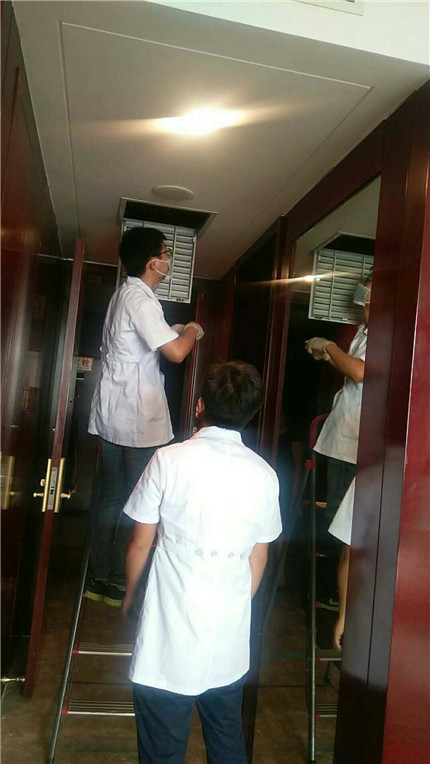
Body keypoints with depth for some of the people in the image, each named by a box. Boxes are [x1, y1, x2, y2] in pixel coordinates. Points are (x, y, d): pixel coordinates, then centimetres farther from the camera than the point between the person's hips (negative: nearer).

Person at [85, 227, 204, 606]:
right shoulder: (140, 298, -16)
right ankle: (120, 584, 14)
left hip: (114, 415, 10)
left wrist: (175, 331, 16)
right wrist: (191, 332, -4)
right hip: (138, 419, -9)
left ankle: (99, 578, 24)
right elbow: (176, 352, -23)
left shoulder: (125, 293, 15)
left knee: (111, 499, 14)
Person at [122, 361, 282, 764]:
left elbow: (140, 542, -5)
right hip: (231, 638, 4)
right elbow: (258, 557, 6)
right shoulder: (265, 474, -3)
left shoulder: (170, 459, -13)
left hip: (170, 636, -3)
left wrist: (130, 594, 13)